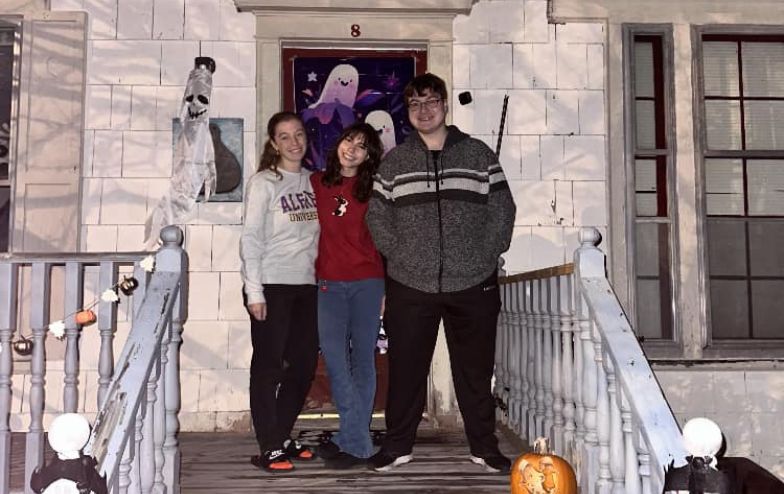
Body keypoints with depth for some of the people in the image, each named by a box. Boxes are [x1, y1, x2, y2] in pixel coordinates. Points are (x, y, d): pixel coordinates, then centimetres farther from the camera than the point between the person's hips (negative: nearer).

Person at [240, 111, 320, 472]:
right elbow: (251, 239, -10)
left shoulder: (312, 181, 10)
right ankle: (268, 448, 9)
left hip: (306, 286, 6)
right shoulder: (263, 182, -5)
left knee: (304, 365, 10)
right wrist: (254, 291, -15)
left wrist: (323, 278, 6)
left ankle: (282, 437, 26)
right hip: (272, 286, -6)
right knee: (268, 366, 1)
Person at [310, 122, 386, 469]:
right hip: (329, 283, 1)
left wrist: (387, 287, 1)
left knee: (362, 358, 3)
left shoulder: (373, 189, 4)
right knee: (334, 357, -4)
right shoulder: (317, 183, 7)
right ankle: (359, 441, 3)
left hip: (367, 282, -1)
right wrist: (314, 274, 2)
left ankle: (351, 440, 13)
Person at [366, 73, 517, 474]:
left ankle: (484, 446, 23)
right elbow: (377, 216, 8)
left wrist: (487, 256, -2)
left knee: (475, 370, 8)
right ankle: (398, 444, 22)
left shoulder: (478, 154, 6)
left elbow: (503, 209, 5)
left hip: (472, 285, 0)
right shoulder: (393, 162, 8)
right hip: (410, 287, 1)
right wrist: (399, 257, 0)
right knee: (405, 369, 7)